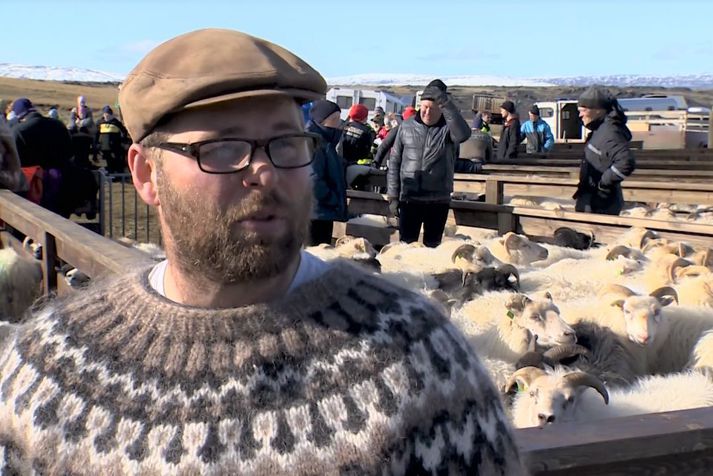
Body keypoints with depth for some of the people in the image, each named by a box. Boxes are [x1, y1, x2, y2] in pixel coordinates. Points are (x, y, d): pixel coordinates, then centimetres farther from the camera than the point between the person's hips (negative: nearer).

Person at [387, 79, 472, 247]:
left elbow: (463, 134, -30)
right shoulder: (407, 127, 2)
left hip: (438, 200, -1)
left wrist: (445, 102, -38)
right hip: (409, 199, 1)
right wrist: (393, 195, 2)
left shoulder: (448, 128, -4)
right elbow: (395, 162, 6)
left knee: (432, 246, 9)